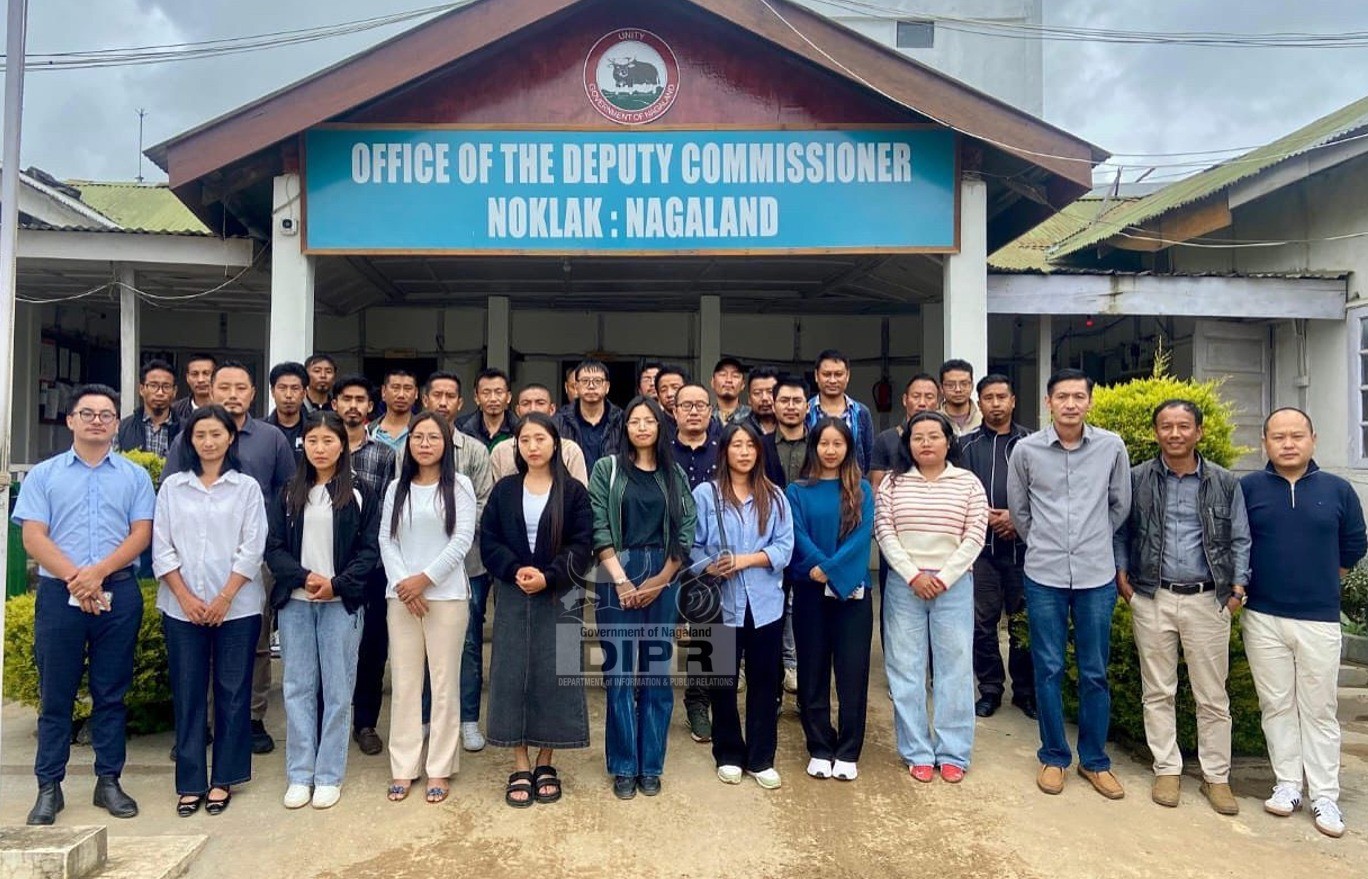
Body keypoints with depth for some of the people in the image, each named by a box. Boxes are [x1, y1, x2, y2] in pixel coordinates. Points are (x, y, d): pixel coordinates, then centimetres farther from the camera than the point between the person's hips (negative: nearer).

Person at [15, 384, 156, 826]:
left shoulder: (134, 476, 9)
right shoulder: (44, 475, 8)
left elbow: (141, 533, 0)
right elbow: (33, 537, -1)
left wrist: (99, 572, -14)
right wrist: (74, 579, -14)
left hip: (118, 593, 0)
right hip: (58, 593, 0)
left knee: (111, 693, 7)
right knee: (55, 694, 6)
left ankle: (108, 781, 16)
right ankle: (49, 787, 15)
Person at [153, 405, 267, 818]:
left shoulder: (247, 487, 2)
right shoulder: (172, 486, 7)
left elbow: (252, 548, -3)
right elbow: (161, 547, 3)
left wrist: (224, 598, -10)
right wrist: (186, 598, -7)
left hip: (236, 607, -1)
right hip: (182, 608, 2)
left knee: (232, 693, 4)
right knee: (187, 694, 5)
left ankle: (223, 779, 15)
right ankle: (191, 782, 15)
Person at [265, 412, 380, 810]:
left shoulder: (360, 494, 1)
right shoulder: (289, 493, 8)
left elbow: (369, 550, -2)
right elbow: (274, 548, 4)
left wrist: (337, 584, -14)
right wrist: (305, 576, -12)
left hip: (341, 603, -2)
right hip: (294, 601, 2)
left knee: (337, 689, 2)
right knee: (298, 688, 7)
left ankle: (329, 776, 12)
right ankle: (299, 775, 17)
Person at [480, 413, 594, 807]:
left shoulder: (573, 491, 0)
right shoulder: (504, 490, 6)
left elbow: (581, 545, -5)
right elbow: (488, 541, 1)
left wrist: (548, 576, -17)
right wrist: (515, 571, -16)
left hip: (559, 597, -1)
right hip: (512, 596, 2)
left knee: (554, 675, 2)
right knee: (512, 675, 2)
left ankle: (546, 763, 18)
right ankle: (521, 766, 14)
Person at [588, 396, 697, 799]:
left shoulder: (675, 474, 9)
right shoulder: (607, 468, 3)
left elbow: (686, 531, 4)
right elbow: (599, 528, -4)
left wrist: (660, 580, -5)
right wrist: (621, 579, -11)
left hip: (663, 578, 2)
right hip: (617, 575, -2)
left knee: (657, 672, 6)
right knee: (619, 673, 1)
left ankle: (650, 766, 17)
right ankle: (624, 767, 13)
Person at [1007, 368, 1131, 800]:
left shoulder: (1111, 446, -2)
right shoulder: (1026, 450, -3)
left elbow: (1121, 505, 12)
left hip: (1097, 576, 1)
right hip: (1044, 576, 0)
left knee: (1095, 673, 9)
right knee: (1048, 669, 7)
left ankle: (1094, 760, 24)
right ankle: (1053, 756, 22)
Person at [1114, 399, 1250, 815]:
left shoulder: (1225, 483, 4)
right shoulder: (1137, 479, 2)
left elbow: (1239, 539, 8)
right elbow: (1120, 530, 8)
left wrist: (1237, 585, -1)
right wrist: (1121, 573, -2)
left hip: (1207, 600, 0)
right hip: (1151, 599, 0)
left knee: (1212, 695, 8)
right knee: (1158, 692, 9)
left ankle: (1216, 776, 21)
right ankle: (1167, 769, 21)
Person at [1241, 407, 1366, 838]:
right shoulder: (1246, 488, -2)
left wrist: (1320, 581, 13)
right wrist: (1242, 583, 5)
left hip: (1319, 619, 0)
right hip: (1263, 617, 0)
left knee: (1319, 709, 7)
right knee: (1277, 705, 9)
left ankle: (1325, 797, 16)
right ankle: (1288, 785, 20)